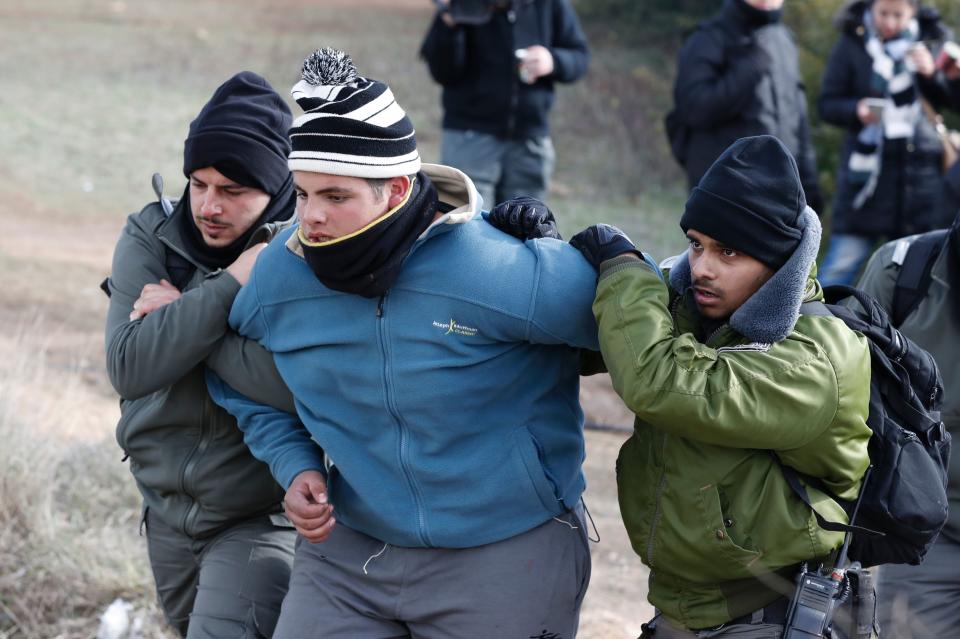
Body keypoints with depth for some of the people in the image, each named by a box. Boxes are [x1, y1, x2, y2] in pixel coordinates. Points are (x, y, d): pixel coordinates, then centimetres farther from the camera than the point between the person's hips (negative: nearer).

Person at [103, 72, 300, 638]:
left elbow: (306, 385, -33)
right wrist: (230, 286, -26)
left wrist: (180, 314, -23)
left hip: (262, 521, -5)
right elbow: (129, 368, -19)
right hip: (168, 515, 5)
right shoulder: (150, 240, -5)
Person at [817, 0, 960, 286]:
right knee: (842, 261, -7)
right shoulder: (853, 43, 3)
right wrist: (857, 110, -16)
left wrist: (932, 73, -10)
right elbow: (828, 104, 3)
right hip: (868, 164, -2)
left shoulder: (932, 40, 8)